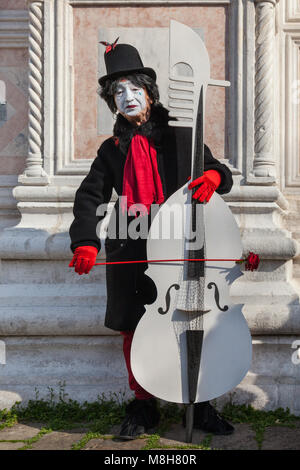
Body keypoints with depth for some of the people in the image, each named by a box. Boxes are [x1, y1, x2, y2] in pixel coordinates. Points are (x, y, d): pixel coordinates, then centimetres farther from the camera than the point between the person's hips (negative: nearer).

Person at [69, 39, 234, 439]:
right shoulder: (113, 148, 13)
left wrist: (213, 176, -17)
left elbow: (221, 174, 9)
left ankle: (200, 406, 17)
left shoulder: (180, 137, 9)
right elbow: (90, 197, 3)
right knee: (134, 332, 5)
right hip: (131, 253, 2)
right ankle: (144, 407, 21)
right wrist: (85, 242, -13)